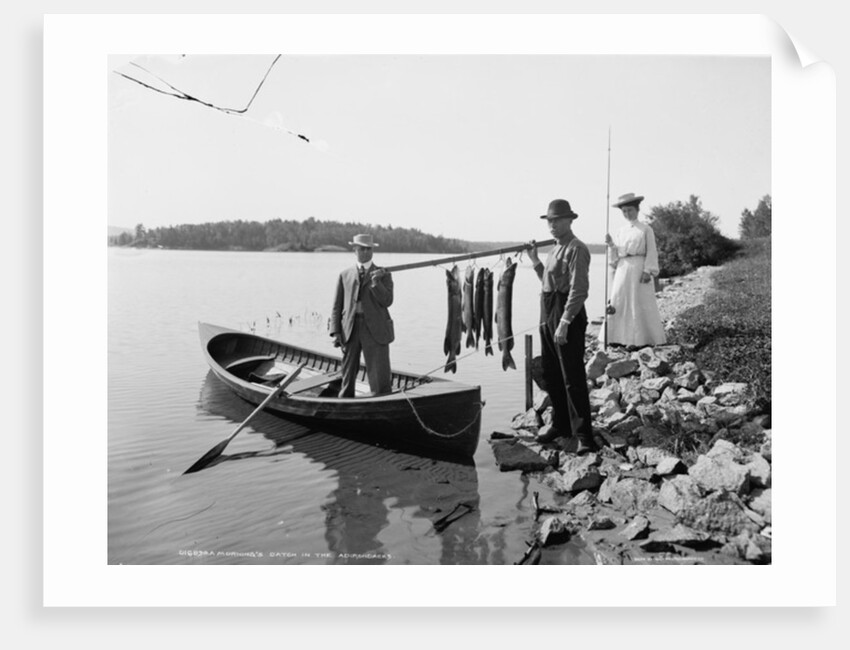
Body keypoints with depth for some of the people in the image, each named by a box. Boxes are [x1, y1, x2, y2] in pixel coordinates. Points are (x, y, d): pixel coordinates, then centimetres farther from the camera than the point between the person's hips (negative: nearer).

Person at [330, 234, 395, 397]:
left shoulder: (383, 274, 7)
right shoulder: (345, 275, 13)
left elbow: (387, 301, -4)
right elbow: (337, 306, 11)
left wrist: (376, 283, -20)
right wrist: (335, 332, 0)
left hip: (375, 330, -2)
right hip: (350, 329, 2)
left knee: (380, 376, -5)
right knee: (347, 375, 7)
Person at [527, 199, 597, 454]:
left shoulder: (576, 248, -12)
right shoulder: (555, 249, 17)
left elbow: (579, 290, -19)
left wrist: (564, 323, -24)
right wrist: (535, 260, 13)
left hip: (568, 316, -9)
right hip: (548, 314, 9)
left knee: (573, 378, -7)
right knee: (550, 375, 15)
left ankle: (584, 436, 0)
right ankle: (561, 425, 29)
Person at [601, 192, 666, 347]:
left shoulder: (646, 230, 0)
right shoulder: (621, 232, 13)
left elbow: (651, 252, -3)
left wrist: (648, 271, -14)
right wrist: (611, 244, -4)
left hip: (639, 269, -5)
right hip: (623, 270, 5)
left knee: (640, 304, -3)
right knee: (618, 302, 1)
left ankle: (639, 339, 3)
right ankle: (619, 337, 8)